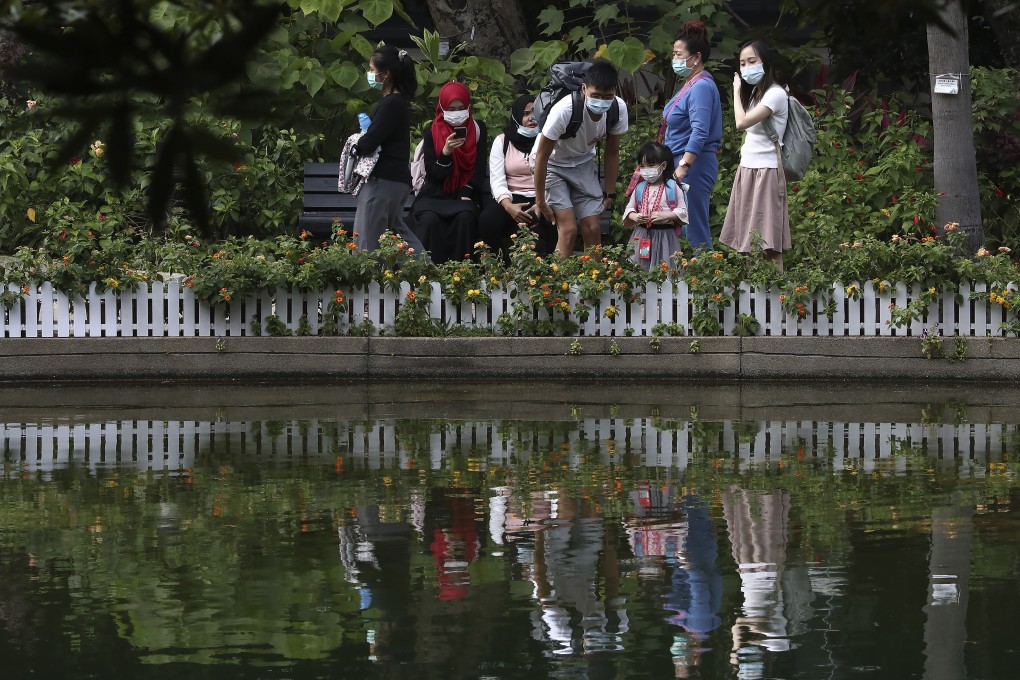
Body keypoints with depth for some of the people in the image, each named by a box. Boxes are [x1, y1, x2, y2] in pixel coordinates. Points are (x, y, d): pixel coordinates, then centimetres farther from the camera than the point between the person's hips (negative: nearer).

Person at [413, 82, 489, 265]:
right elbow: (433, 174, -3)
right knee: (430, 219, -32)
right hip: (436, 193, 0)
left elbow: (480, 167, 3)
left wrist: (467, 194, -11)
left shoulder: (477, 129, 5)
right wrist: (446, 152, -20)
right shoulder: (431, 131, 1)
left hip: (465, 194, 1)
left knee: (466, 217, -33)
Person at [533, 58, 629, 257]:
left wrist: (610, 193, -1)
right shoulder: (564, 111, -36)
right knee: (568, 229, -16)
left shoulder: (618, 109, -21)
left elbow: (612, 153, -3)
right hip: (553, 164, -4)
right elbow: (542, 155, -24)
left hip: (583, 163, 4)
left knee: (592, 229, -3)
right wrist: (540, 201, -18)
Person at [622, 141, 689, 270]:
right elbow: (629, 209, 13)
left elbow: (682, 211, -4)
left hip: (665, 234, -3)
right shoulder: (639, 188, 7)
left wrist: (665, 215, -18)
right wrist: (635, 217, -9)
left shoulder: (672, 188, -3)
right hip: (643, 234, 3)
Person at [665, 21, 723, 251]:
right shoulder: (691, 84, 16)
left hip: (694, 165, -10)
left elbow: (700, 133, -25)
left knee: (695, 232, -9)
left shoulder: (701, 87, -15)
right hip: (683, 162, 10)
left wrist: (683, 167, -31)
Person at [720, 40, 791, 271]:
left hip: (766, 172, -9)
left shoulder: (775, 94, -11)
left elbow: (742, 122, -18)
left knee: (769, 244, -11)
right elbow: (749, 131, 11)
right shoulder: (754, 92, 15)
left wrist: (737, 90, -7)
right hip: (747, 170, 9)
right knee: (750, 243, 6)